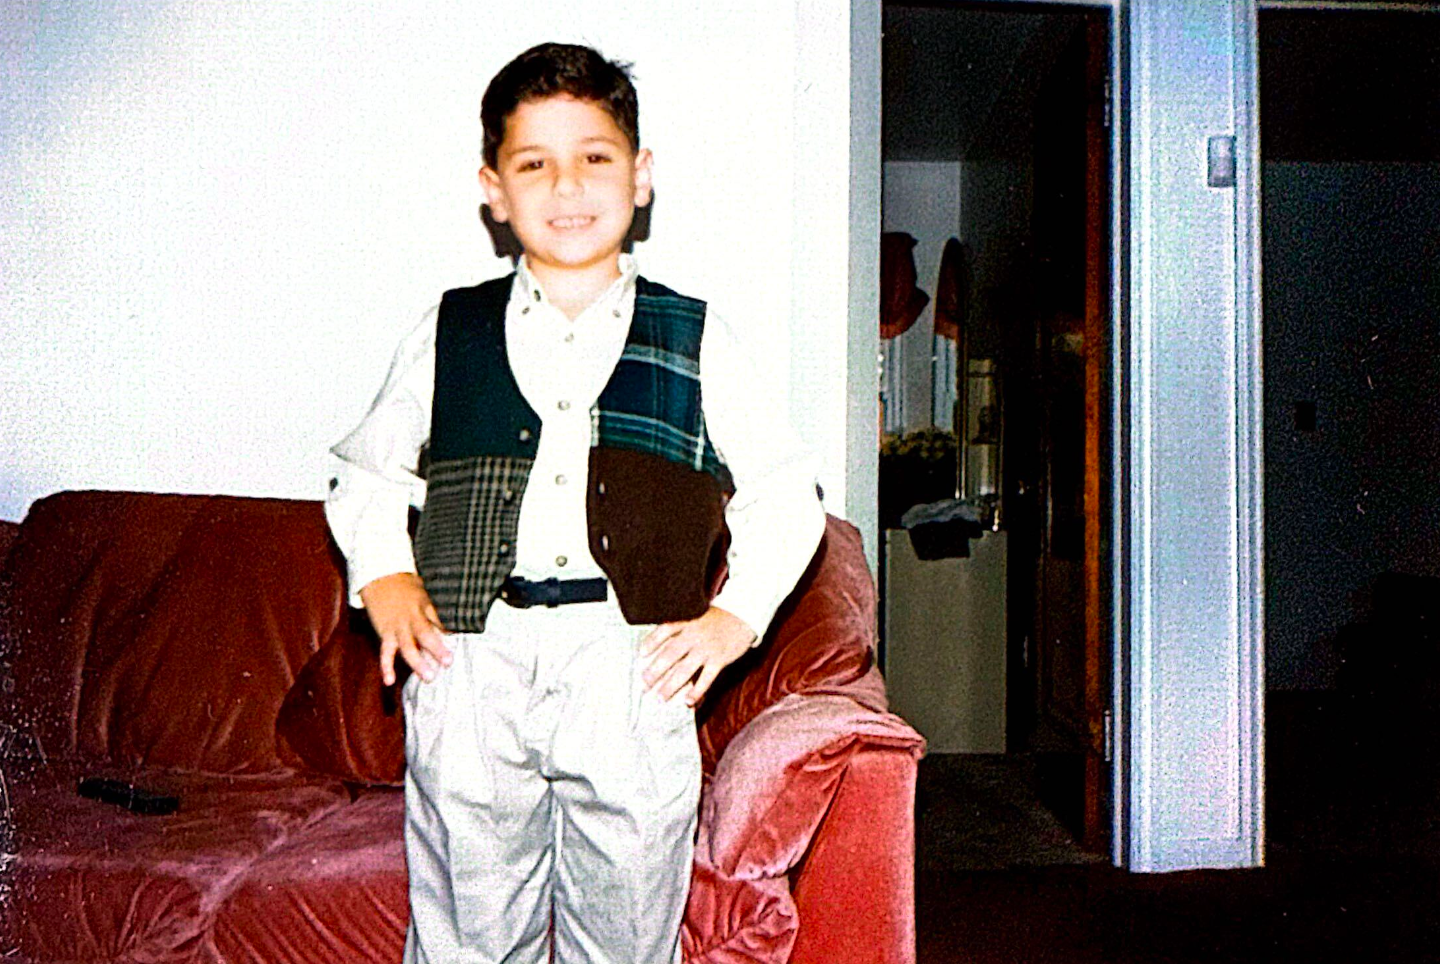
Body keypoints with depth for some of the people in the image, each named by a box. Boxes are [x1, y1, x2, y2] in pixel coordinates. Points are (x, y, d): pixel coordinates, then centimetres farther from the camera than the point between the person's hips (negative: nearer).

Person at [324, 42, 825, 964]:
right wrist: (383, 578, 4)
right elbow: (368, 474, 20)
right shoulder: (448, 335, 9)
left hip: (635, 674, 0)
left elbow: (788, 489, 11)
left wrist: (735, 617, 0)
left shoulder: (697, 343, 6)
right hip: (468, 670, 1)